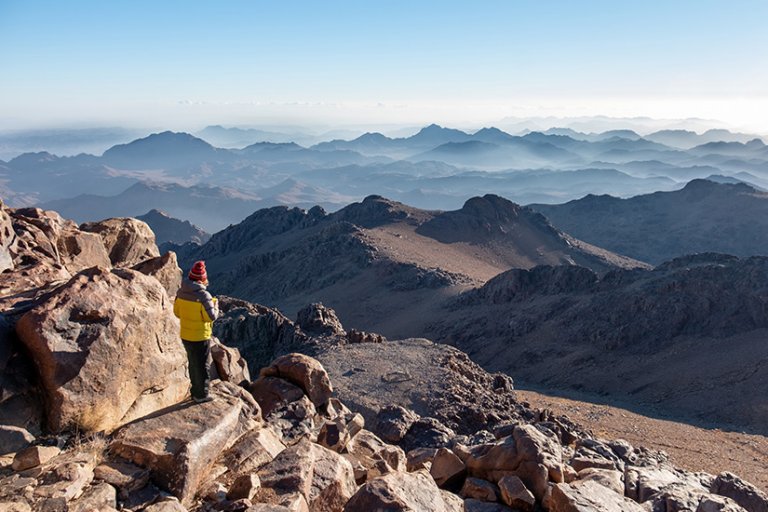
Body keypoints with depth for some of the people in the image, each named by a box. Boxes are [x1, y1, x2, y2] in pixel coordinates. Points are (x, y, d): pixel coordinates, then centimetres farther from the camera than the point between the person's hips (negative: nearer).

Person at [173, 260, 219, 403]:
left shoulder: (181, 292, -5)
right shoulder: (203, 295, -25)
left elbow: (177, 312, 6)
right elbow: (212, 317, -20)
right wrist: (215, 304, -3)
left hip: (185, 336, 6)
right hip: (200, 337, -6)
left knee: (193, 364, 23)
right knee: (202, 366, 10)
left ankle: (196, 391, 37)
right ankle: (202, 395, 21)